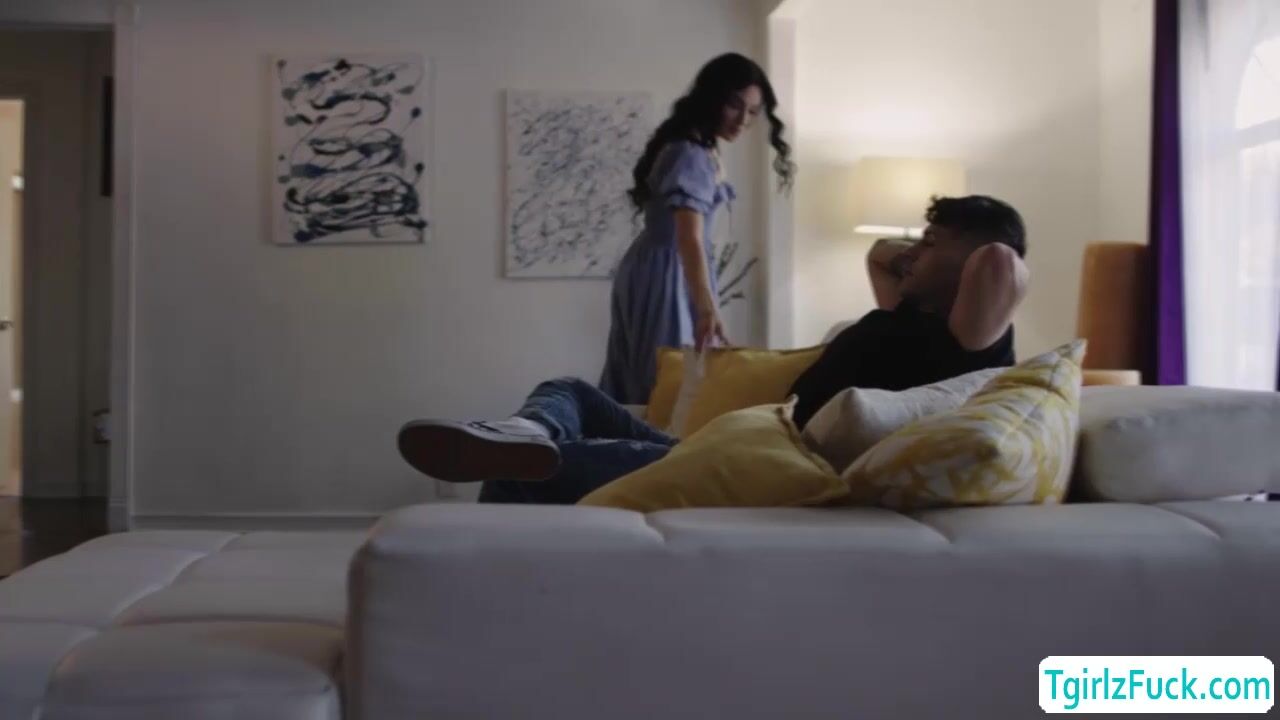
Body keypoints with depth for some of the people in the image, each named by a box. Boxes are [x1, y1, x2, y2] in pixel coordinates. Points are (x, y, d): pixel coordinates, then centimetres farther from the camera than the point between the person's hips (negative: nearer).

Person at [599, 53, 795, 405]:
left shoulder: (702, 148, 9)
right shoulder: (690, 154, -22)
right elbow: (689, 239, -35)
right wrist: (707, 308, -46)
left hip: (670, 269, 10)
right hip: (665, 273, -10)